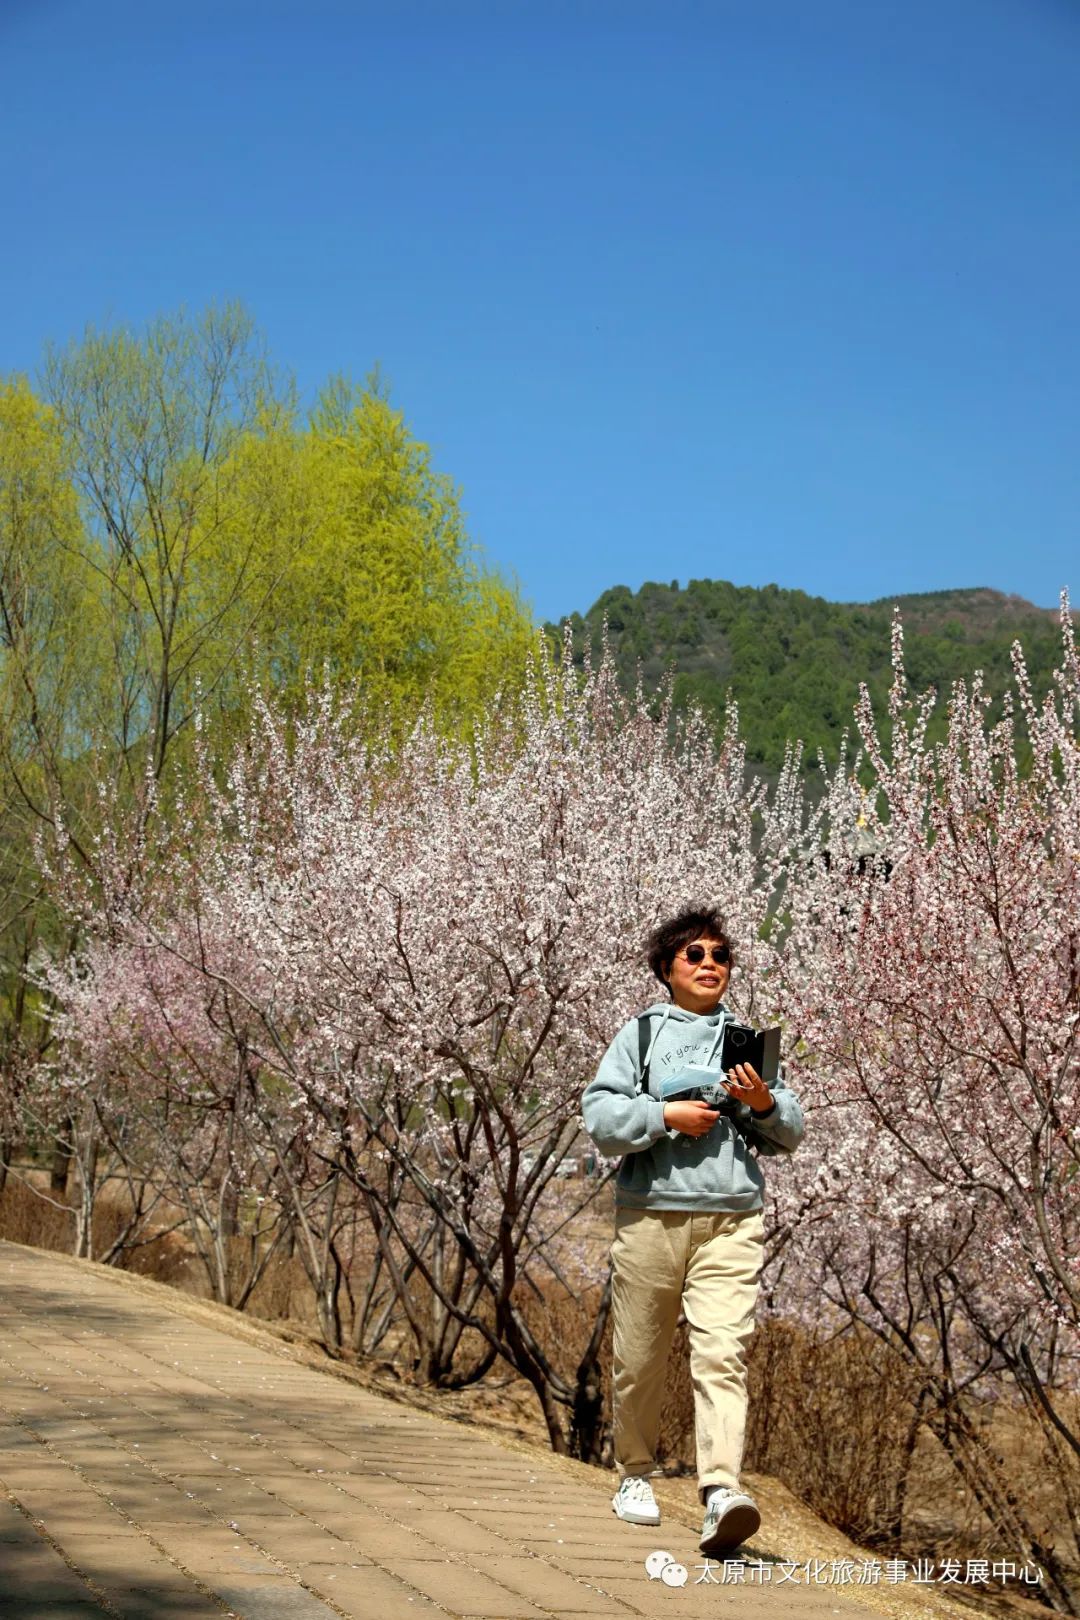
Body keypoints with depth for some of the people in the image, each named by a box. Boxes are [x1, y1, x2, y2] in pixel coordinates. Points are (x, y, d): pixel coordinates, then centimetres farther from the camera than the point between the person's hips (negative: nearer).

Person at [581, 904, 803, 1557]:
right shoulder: (640, 1033, 10)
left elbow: (792, 1134, 15)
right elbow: (601, 1116, -1)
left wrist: (766, 1104, -5)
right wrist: (667, 1117, -12)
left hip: (732, 1221, 1)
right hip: (650, 1215, 0)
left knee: (723, 1354, -13)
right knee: (639, 1358, 7)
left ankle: (722, 1491, -21)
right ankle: (636, 1473, 27)